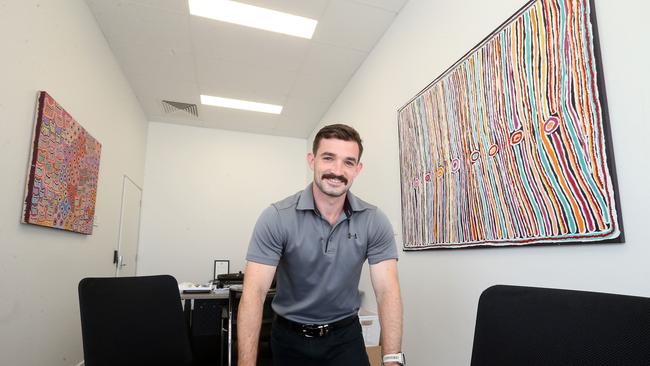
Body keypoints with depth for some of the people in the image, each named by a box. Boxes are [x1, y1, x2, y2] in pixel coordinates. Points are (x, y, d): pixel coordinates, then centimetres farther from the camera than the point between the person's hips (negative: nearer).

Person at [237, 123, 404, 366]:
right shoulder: (276, 218, -19)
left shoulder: (374, 222, -13)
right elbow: (254, 292, -23)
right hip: (290, 337, 0)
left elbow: (387, 290, -17)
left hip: (345, 335, 1)